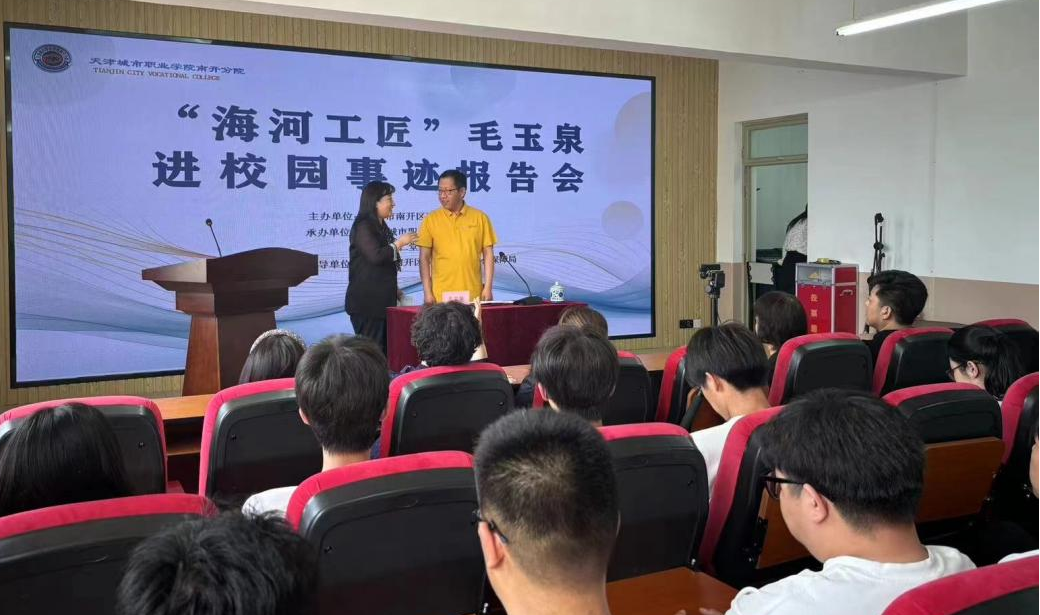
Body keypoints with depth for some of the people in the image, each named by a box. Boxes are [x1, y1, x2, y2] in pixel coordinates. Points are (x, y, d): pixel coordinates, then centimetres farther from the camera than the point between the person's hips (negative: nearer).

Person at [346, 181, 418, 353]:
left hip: (383, 300, 9)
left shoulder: (381, 227, 19)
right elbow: (375, 256, -23)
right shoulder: (363, 227, -10)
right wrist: (399, 244, -11)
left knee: (385, 350, 6)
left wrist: (394, 289, 18)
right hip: (366, 302, -9)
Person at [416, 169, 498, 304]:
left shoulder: (480, 217, 4)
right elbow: (424, 258, 3)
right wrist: (427, 292, -3)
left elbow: (488, 254, 6)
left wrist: (488, 288, -1)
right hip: (441, 296, 0)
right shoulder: (431, 220, 4)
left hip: (473, 294, 0)